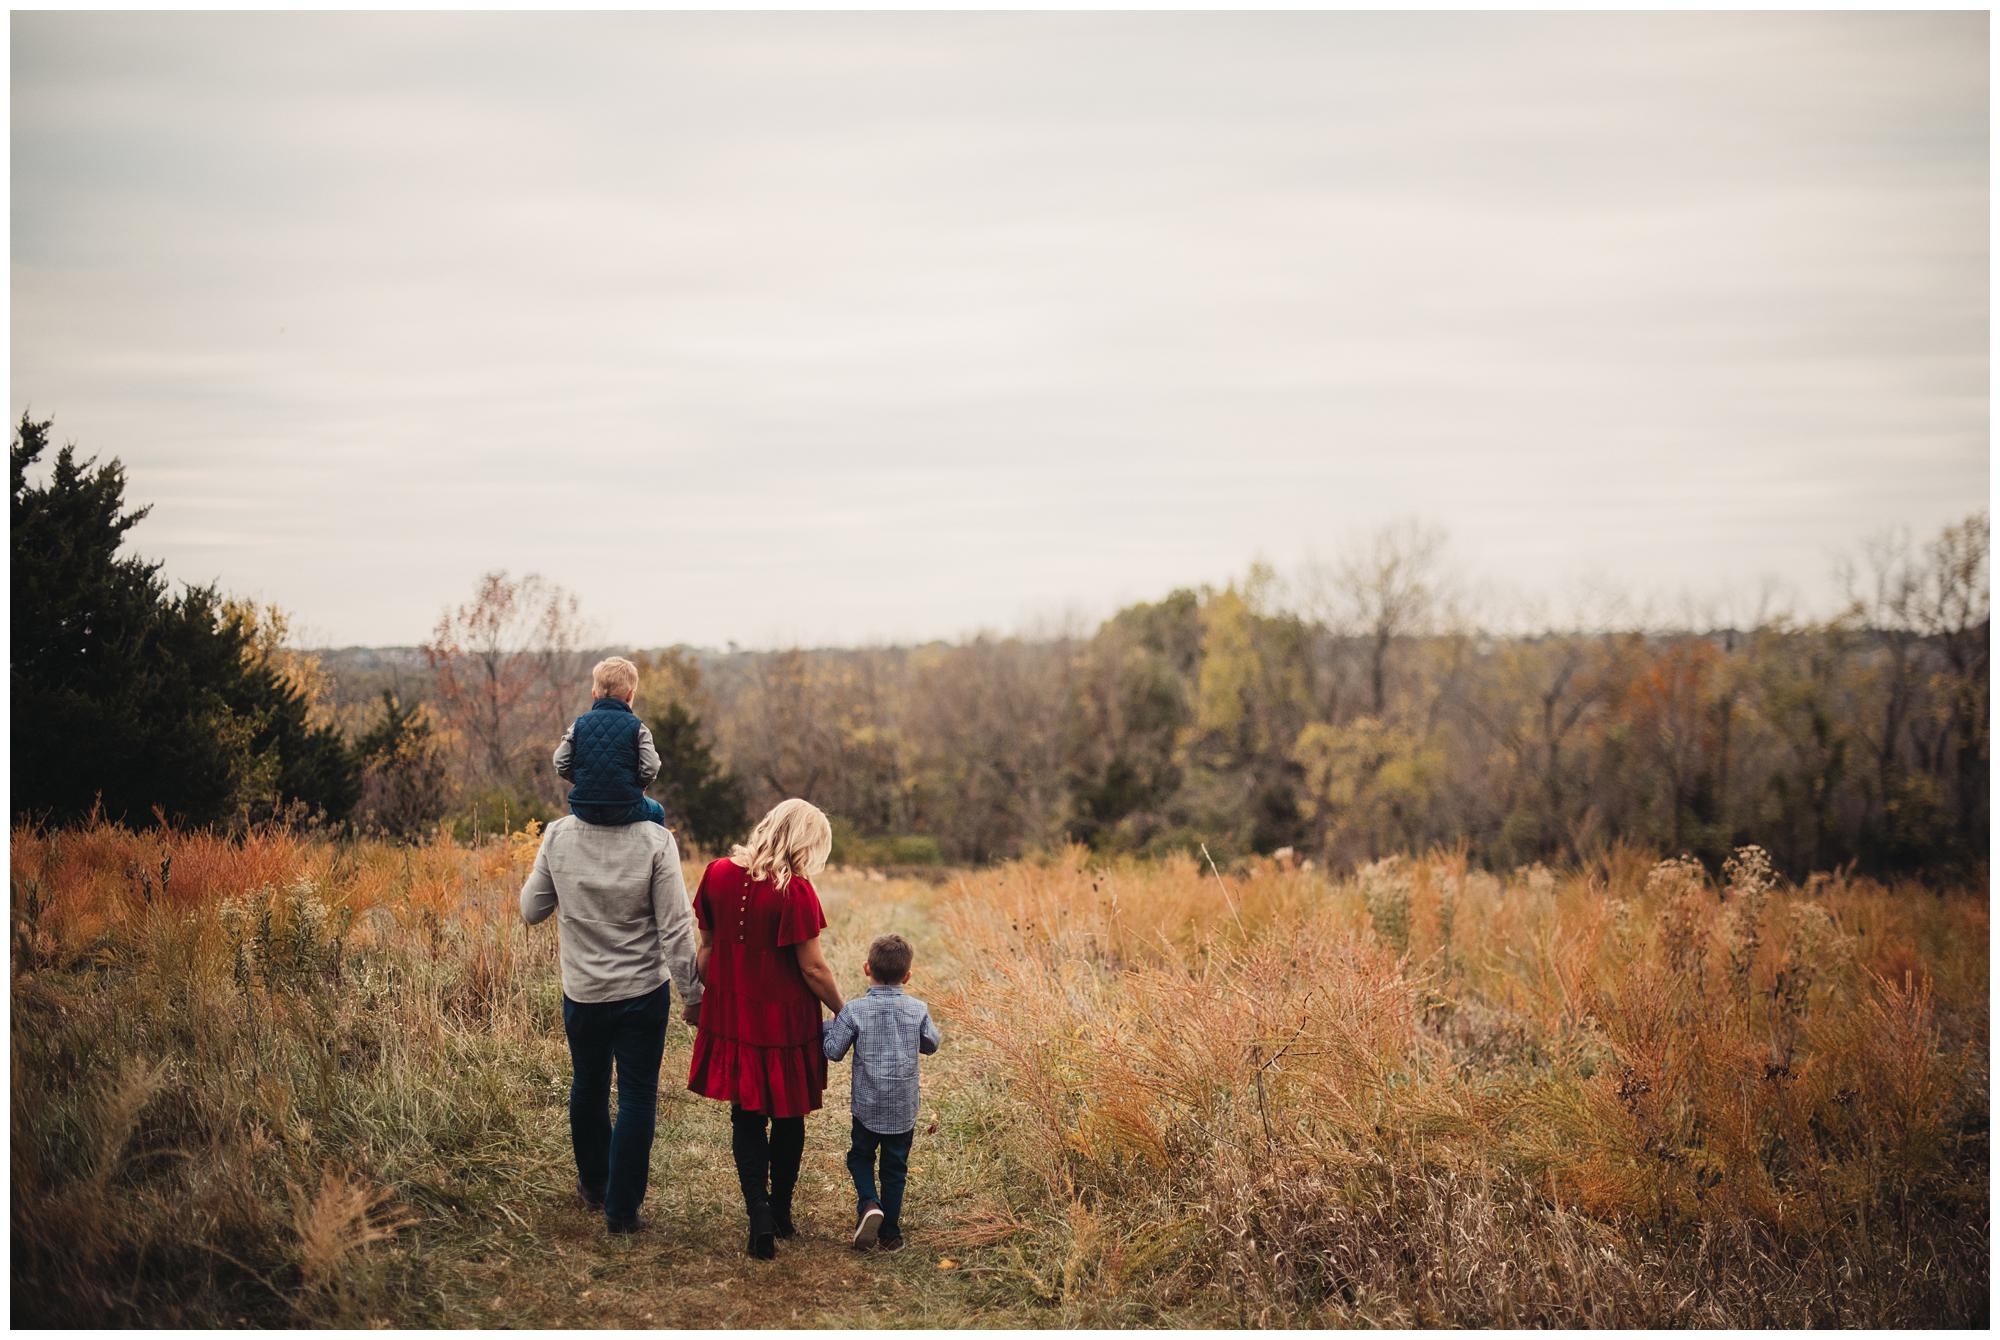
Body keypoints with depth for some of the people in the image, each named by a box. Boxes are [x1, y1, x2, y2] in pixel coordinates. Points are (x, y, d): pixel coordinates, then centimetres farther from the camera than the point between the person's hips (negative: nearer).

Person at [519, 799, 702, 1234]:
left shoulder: (558, 836, -11)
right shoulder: (656, 841, -18)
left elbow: (531, 910, 0)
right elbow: (676, 929, -15)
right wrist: (693, 995, -6)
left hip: (582, 991, 3)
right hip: (642, 992, -3)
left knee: (588, 1088, 22)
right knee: (637, 1097, 7)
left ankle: (593, 1184, 40)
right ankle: (621, 1208, 9)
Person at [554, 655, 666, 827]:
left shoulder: (579, 724, 3)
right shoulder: (637, 727, -5)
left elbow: (561, 764, 1)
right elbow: (650, 768, -10)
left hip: (584, 810, 3)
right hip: (625, 809, -3)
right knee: (656, 812, 28)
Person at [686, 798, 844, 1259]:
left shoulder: (718, 874, -3)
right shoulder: (795, 892, -19)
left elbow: (707, 946, 5)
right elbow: (813, 969, -15)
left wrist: (699, 996, 18)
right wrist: (844, 1013, -1)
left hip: (731, 1016, 4)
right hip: (784, 1021, -4)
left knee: (747, 1118, 12)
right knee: (788, 1118, 16)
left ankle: (760, 1216, -3)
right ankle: (781, 1214, 28)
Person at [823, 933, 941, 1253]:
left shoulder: (854, 1011, -13)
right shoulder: (918, 1010, -6)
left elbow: (833, 1051, -8)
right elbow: (932, 1044, 10)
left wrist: (830, 1024, 9)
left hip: (867, 1106, -1)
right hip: (904, 1108, 1)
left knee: (860, 1157, 20)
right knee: (895, 1168, 14)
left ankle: (869, 1204, -6)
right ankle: (890, 1234, 18)